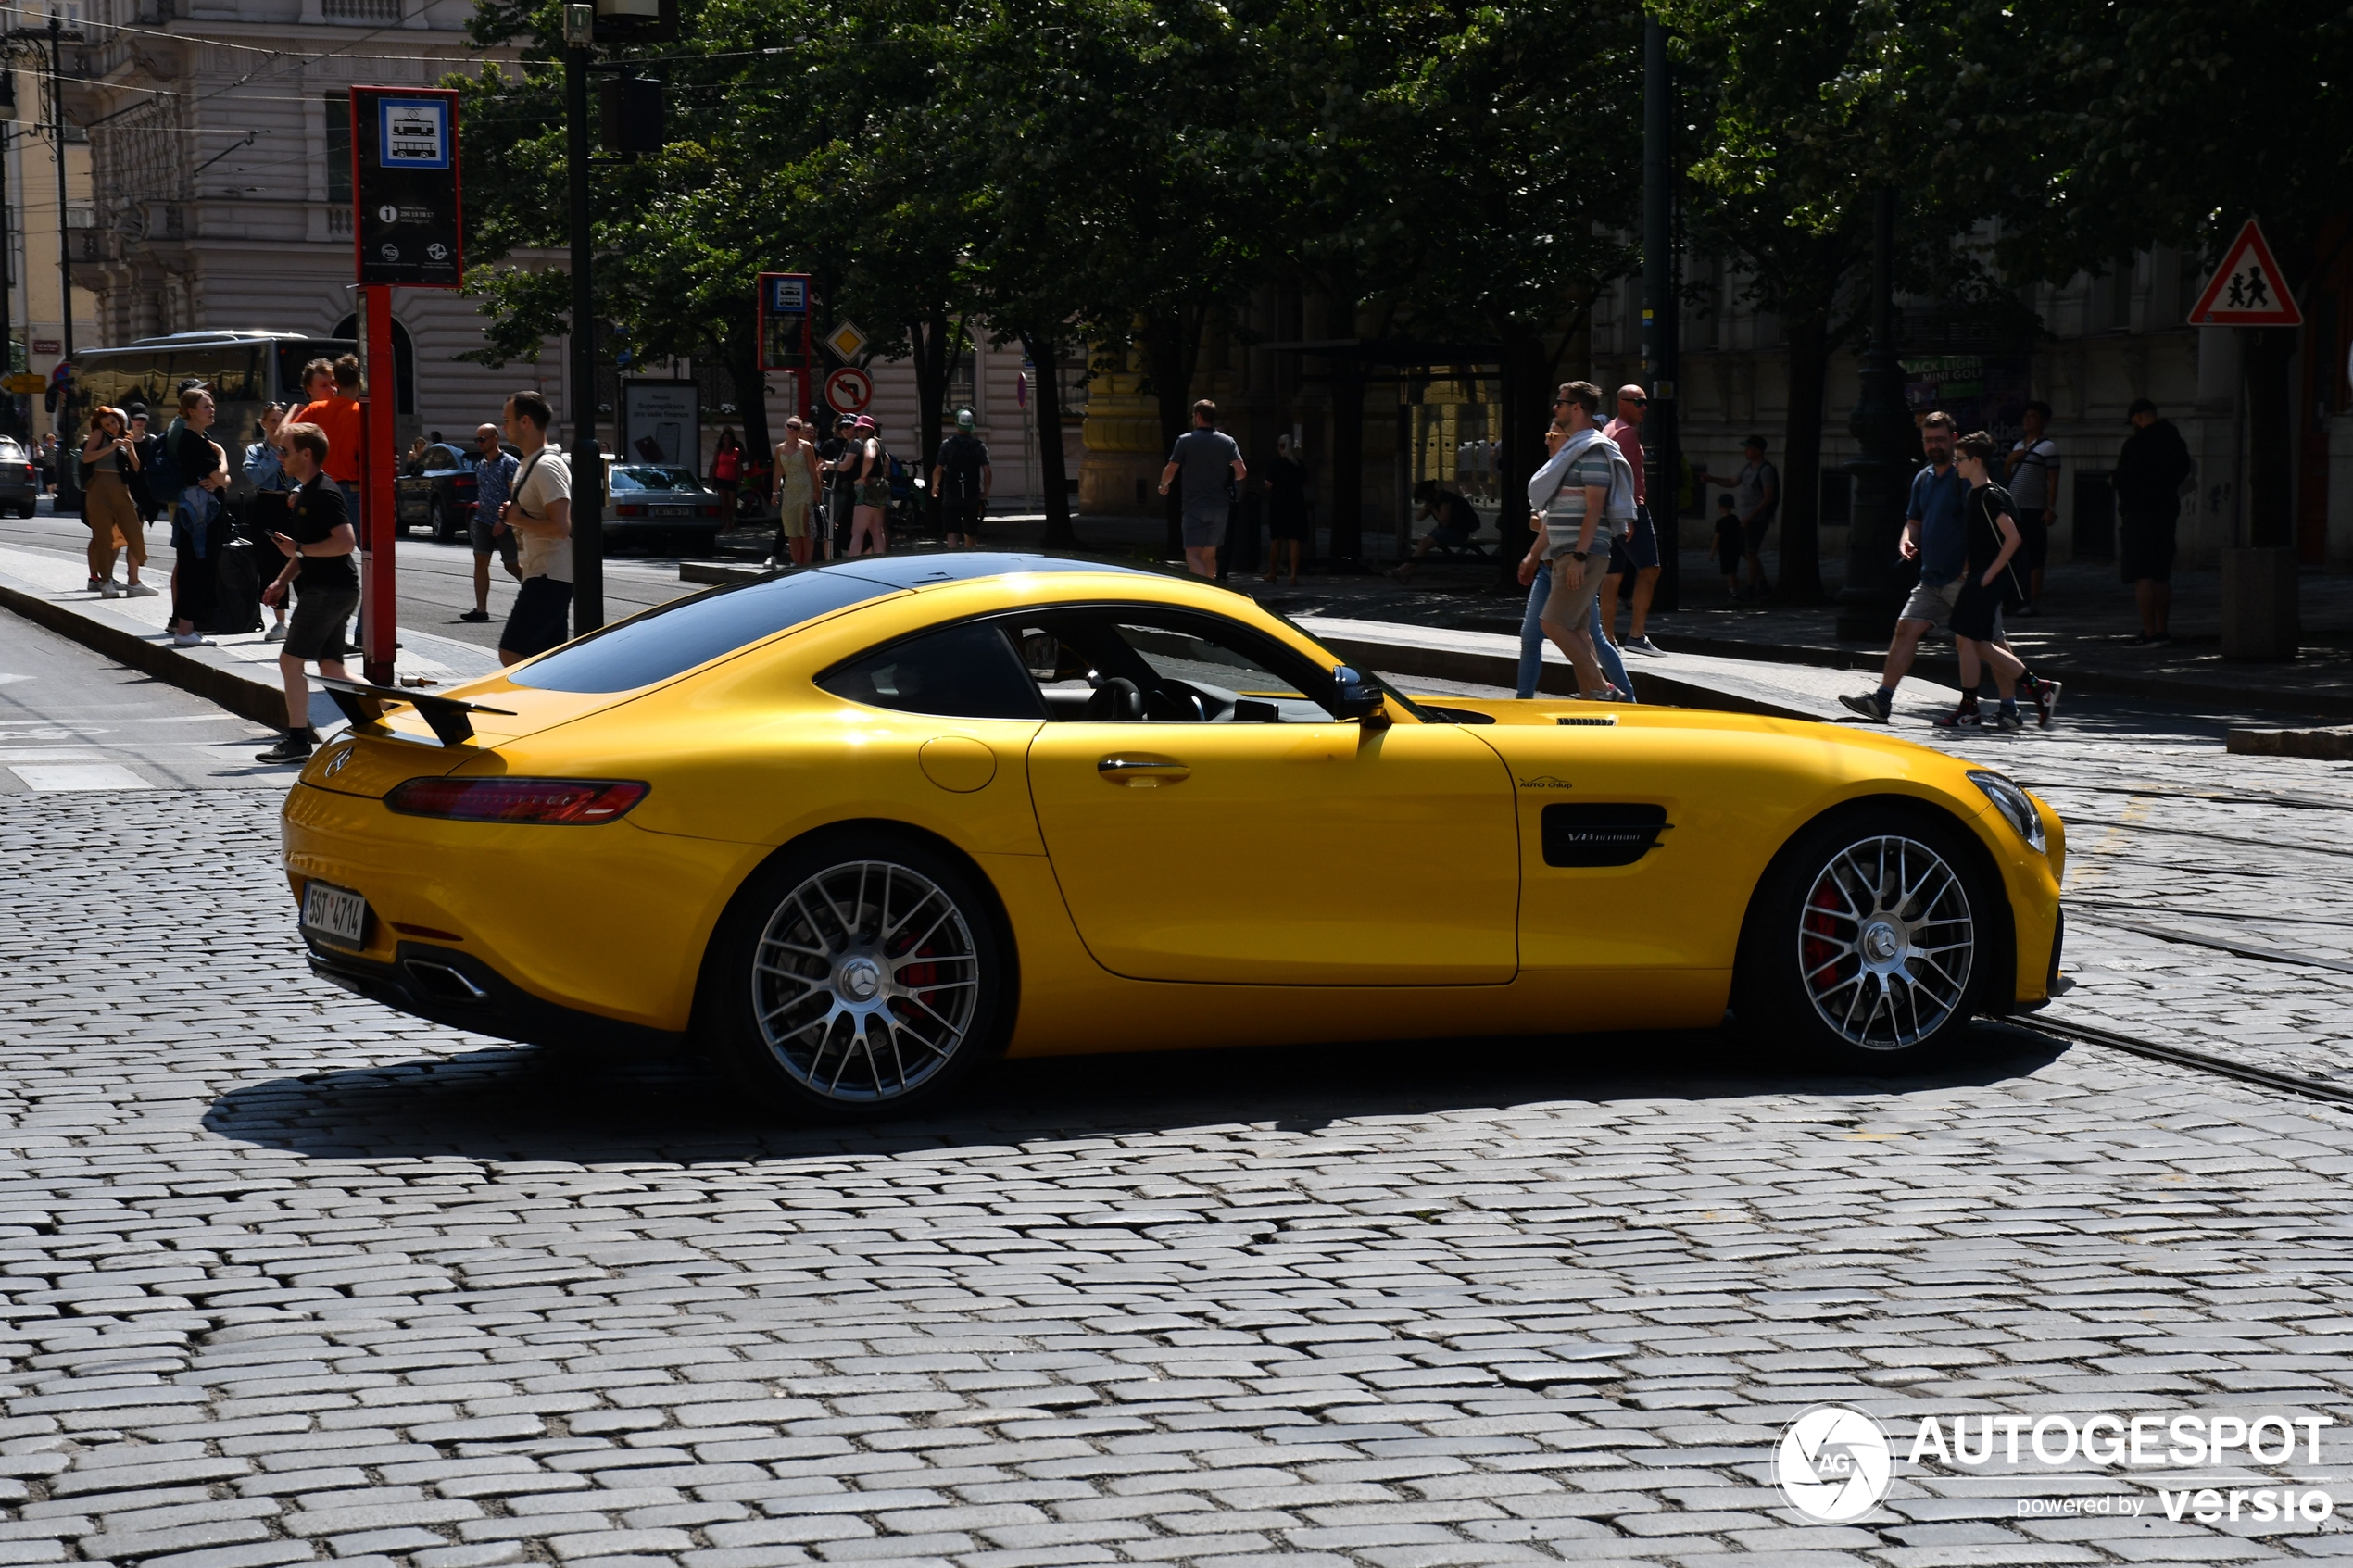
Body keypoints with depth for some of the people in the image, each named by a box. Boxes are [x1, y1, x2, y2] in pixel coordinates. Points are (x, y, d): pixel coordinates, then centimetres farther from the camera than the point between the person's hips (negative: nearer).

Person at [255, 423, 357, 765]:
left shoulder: (324, 493, -16)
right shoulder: (304, 493, 17)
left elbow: (346, 542, -26)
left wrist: (298, 549, -20)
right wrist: (281, 581, 15)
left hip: (329, 590, -10)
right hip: (324, 588, 10)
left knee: (290, 660, -7)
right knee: (330, 668, 10)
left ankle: (297, 740, -3)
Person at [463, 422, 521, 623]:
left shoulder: (510, 463, -11)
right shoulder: (480, 465, 11)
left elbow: (515, 495, -15)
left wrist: (503, 520, -21)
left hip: (505, 524, -6)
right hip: (483, 521, 6)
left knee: (511, 566, 4)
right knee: (480, 562, -5)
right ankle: (481, 609, -7)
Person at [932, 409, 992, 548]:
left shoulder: (947, 445, -5)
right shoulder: (979, 446, -1)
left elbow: (938, 470, -6)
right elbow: (987, 472, -8)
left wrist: (935, 487, 12)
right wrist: (985, 492, 5)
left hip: (951, 497, -2)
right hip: (972, 497, 2)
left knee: (952, 533, -7)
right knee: (970, 534, 15)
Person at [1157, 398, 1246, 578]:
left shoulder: (1185, 440, -4)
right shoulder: (1228, 442, 5)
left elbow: (1170, 471, -5)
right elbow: (1242, 472, -3)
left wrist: (1163, 486, 17)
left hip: (1194, 505, -5)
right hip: (1220, 506, 5)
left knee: (1193, 555, -10)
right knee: (1209, 553, 18)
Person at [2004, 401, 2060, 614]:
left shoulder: (2048, 447, -4)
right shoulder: (2018, 446, 18)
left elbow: (2053, 480, -9)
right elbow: (2006, 477, 21)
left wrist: (2051, 509, -16)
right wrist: (2010, 460, 1)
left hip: (2034, 510, -7)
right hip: (2013, 508, 7)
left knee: (2034, 557, -6)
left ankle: (2033, 602, -5)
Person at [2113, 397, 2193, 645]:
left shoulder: (2136, 443, -15)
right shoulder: (2176, 441, 9)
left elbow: (2122, 479, -14)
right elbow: (2183, 470, 20)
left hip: (2140, 513, -8)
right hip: (2168, 511, 8)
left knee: (2142, 576, -8)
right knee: (2161, 575, 15)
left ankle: (2149, 633, -13)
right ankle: (2163, 630, 18)